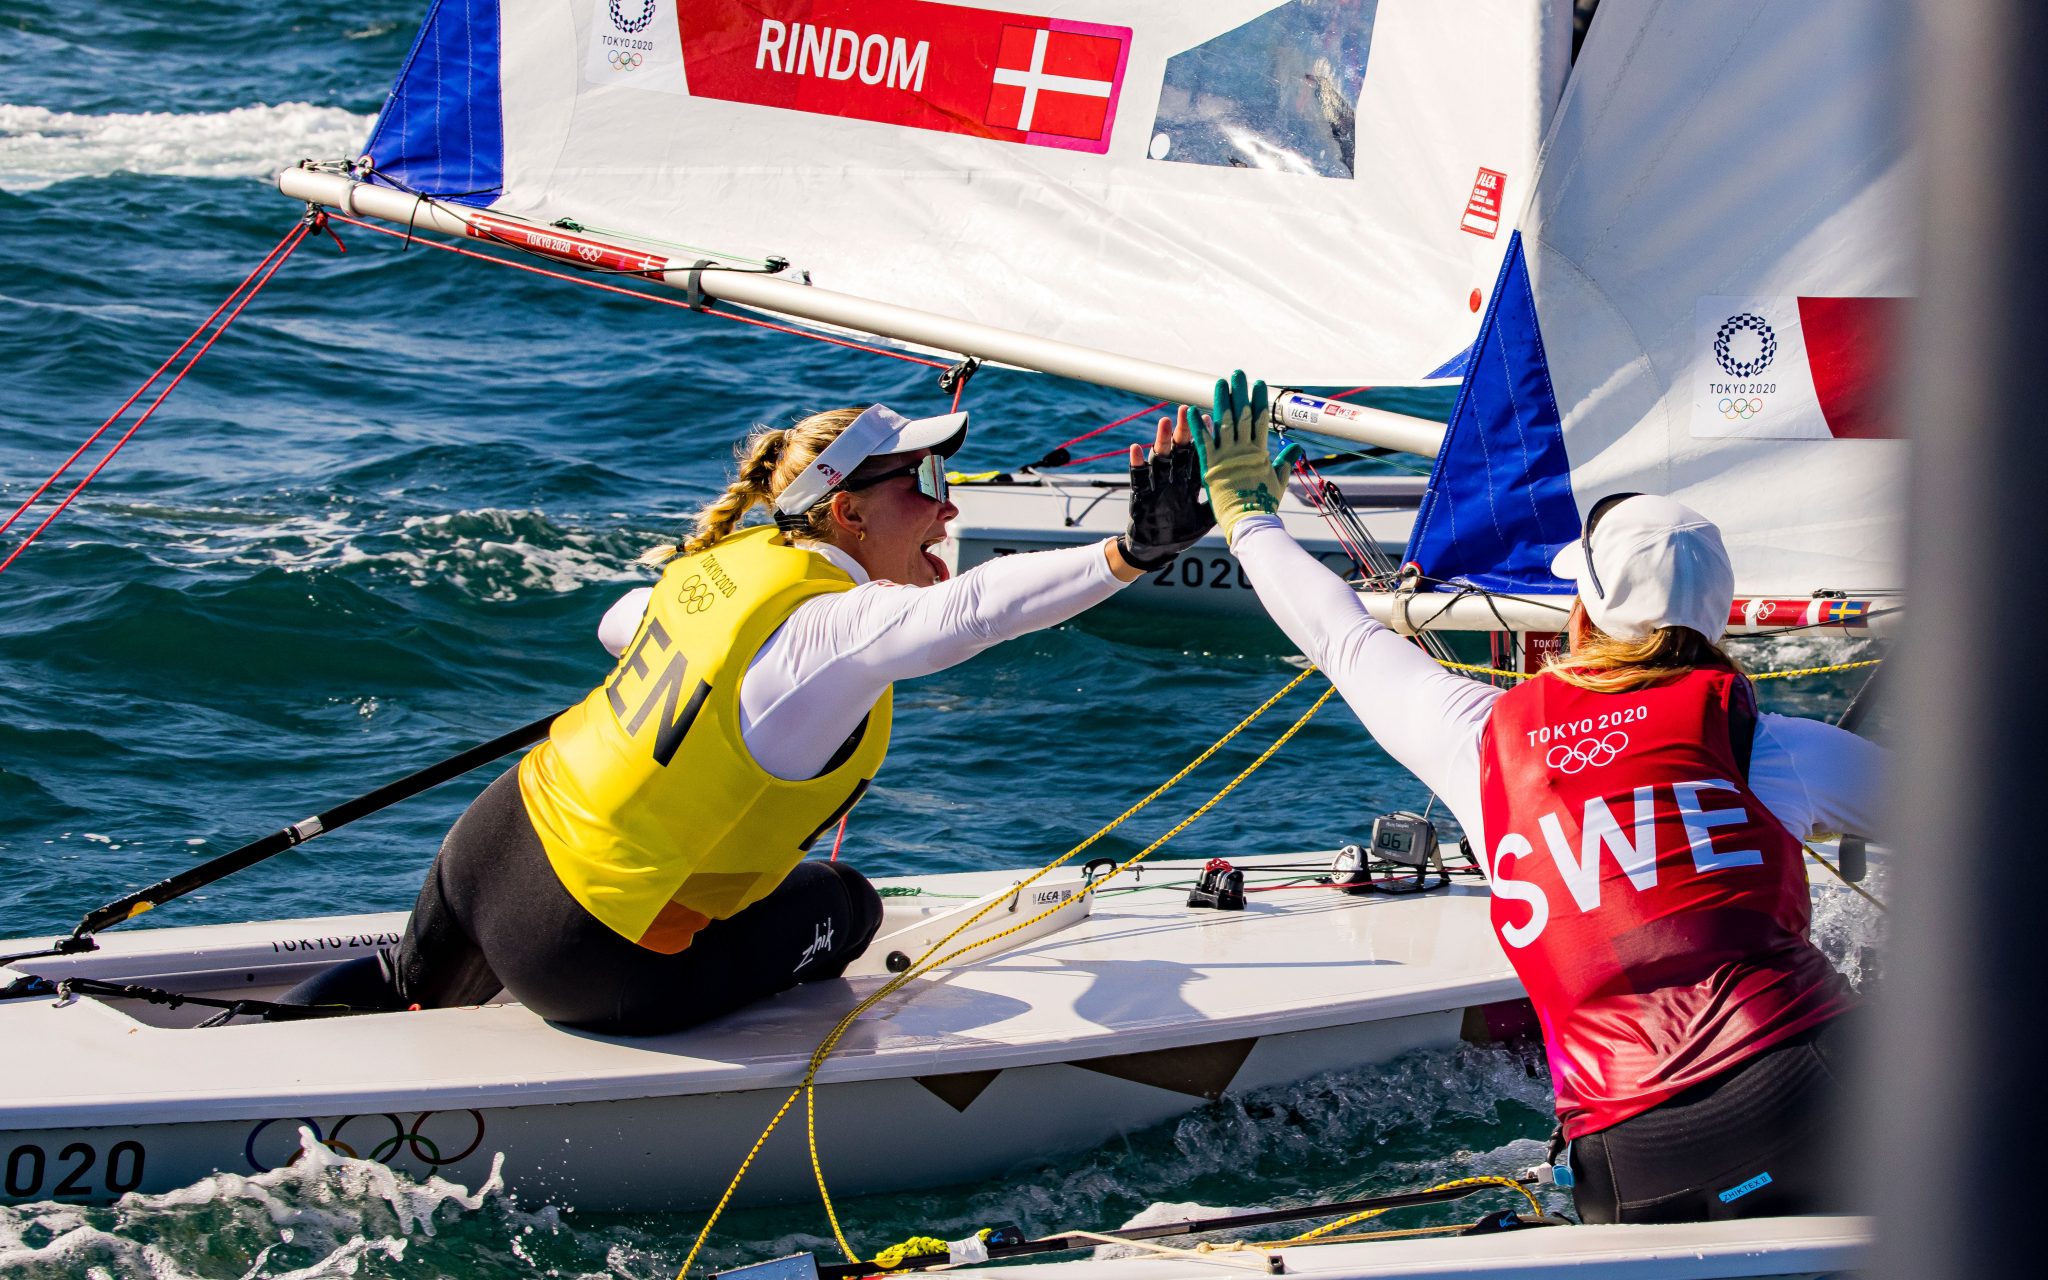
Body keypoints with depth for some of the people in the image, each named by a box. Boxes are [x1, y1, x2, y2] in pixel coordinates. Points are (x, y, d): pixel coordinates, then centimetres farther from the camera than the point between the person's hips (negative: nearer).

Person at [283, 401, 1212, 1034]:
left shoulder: (731, 558, 2)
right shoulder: (830, 626, -23)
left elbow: (617, 625, 25)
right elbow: (971, 610, -44)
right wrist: (1130, 556, -54)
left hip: (486, 845, 8)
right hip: (585, 958, -8)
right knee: (847, 905, 13)